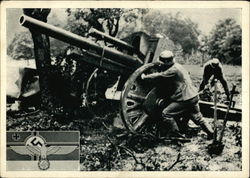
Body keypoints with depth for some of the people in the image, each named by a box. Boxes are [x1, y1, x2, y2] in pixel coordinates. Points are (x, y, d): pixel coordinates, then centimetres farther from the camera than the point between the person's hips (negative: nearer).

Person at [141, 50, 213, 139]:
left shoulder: (174, 70, -18)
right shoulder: (177, 66, 13)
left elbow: (159, 76, -17)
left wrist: (145, 77, -5)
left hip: (185, 99, -10)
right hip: (193, 96, 10)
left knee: (166, 113, -5)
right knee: (197, 117, 22)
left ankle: (175, 134, 2)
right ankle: (211, 133, 27)